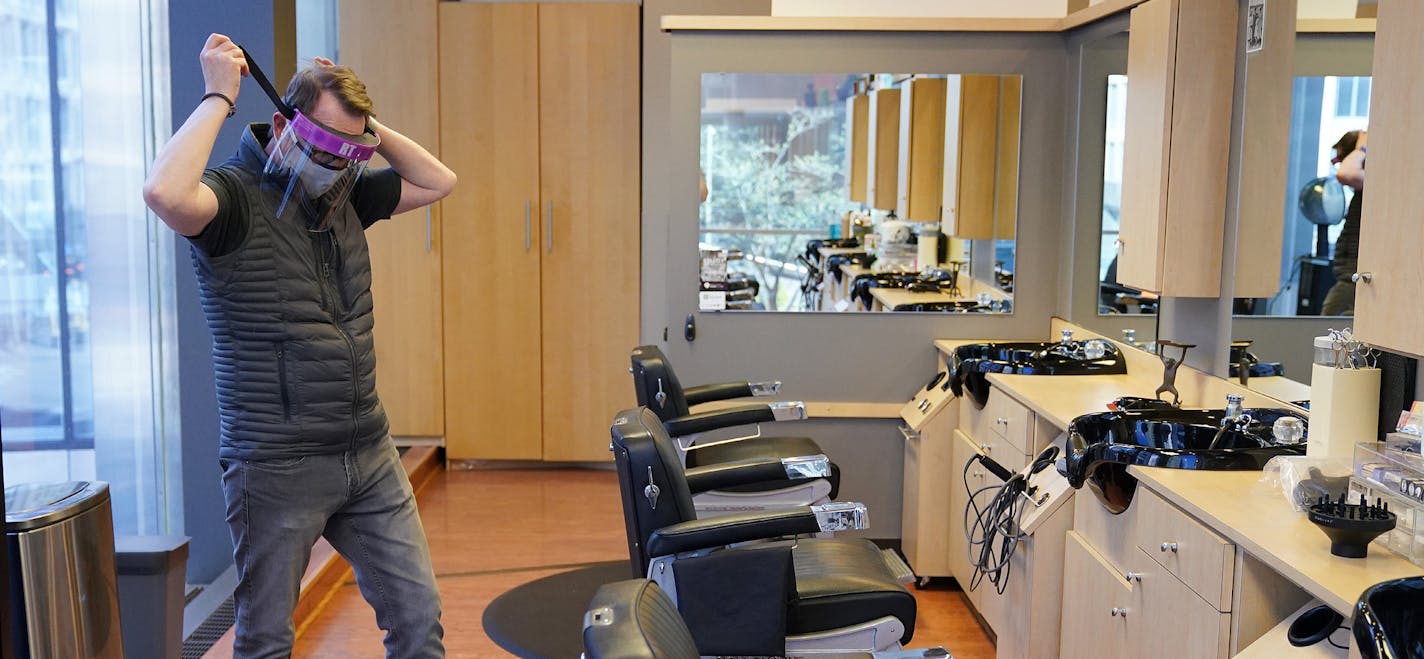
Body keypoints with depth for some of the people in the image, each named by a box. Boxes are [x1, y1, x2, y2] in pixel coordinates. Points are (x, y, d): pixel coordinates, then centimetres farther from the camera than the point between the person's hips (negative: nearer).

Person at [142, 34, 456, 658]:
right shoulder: (234, 196, -12)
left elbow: (437, 181, 16)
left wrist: (364, 127, 5)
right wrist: (219, 96, -21)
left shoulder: (343, 193, 10)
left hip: (370, 458, 6)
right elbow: (165, 193, -34)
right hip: (278, 469, -6)